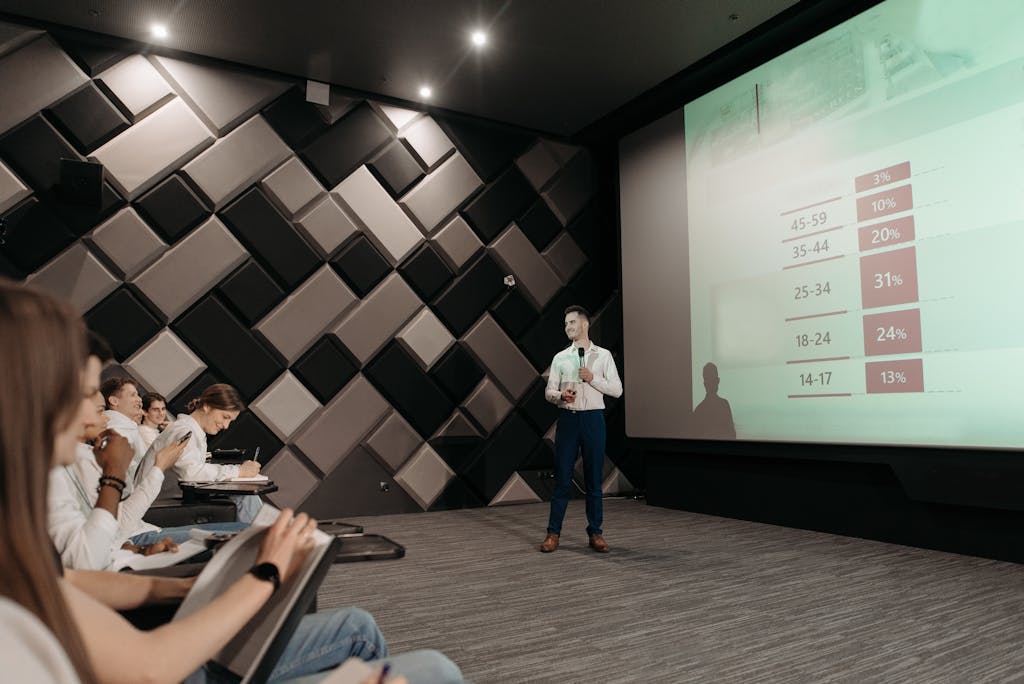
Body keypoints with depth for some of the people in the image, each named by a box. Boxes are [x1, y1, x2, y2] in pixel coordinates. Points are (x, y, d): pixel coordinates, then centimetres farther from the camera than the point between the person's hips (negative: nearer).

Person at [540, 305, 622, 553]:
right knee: (562, 477, 1)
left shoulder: (603, 355, 6)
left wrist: (592, 378, -12)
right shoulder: (560, 357, 10)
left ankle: (595, 533, 14)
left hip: (593, 418, -1)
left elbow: (617, 389, 1)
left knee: (593, 479, 4)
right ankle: (553, 532, 8)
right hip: (567, 418, 1)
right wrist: (561, 395, -15)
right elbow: (549, 391, 7)